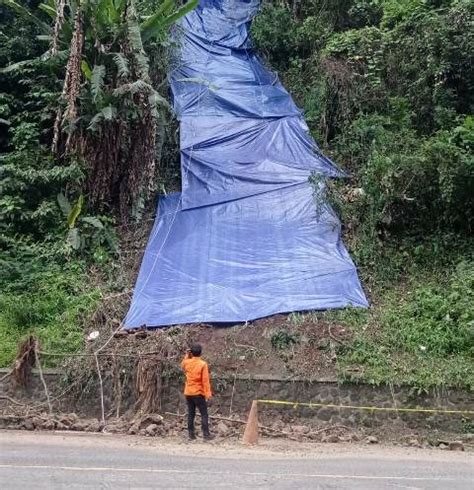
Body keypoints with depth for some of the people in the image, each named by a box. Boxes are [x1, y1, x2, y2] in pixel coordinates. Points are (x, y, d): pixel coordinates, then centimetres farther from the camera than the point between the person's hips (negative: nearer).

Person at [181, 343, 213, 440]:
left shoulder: (187, 362, 0)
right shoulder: (203, 364, -13)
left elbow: (183, 366, 27)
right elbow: (205, 380, -15)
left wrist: (187, 355, 17)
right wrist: (208, 393, -13)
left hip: (188, 393, 5)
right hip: (198, 393, -5)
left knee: (191, 414, 10)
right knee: (204, 414, 0)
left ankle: (191, 434, 9)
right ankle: (206, 435, -5)